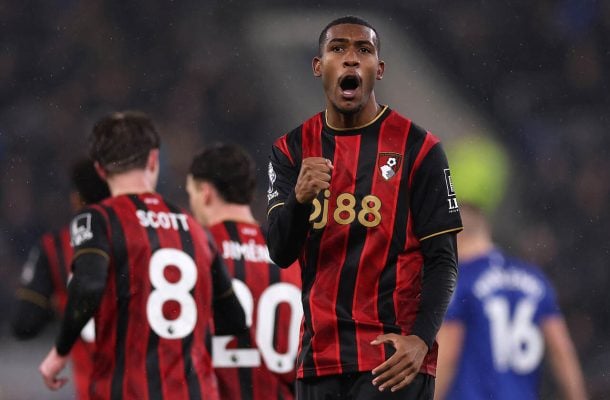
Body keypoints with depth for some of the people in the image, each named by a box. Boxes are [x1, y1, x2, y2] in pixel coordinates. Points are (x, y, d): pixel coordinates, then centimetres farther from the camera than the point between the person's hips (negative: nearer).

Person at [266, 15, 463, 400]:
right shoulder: (292, 149, 9)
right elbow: (281, 253, 0)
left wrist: (420, 338, -17)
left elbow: (443, 260, -2)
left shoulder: (417, 148, -1)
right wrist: (299, 198, -21)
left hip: (393, 358, -4)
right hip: (319, 360, 4)